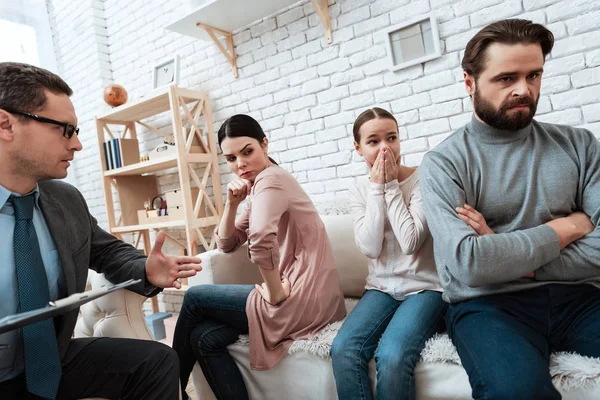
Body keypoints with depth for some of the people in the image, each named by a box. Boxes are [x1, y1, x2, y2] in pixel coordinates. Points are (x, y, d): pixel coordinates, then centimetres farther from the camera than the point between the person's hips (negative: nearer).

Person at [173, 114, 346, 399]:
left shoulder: (270, 179, -13)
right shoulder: (258, 187, 18)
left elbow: (261, 238, -34)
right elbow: (227, 244, 18)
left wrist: (276, 294, -21)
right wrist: (232, 203, 3)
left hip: (304, 299, -9)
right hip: (298, 296, 9)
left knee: (194, 298, 5)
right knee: (204, 338, 4)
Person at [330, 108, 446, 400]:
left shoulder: (421, 179, -8)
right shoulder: (360, 190, 4)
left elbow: (410, 242, -18)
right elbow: (370, 248, -10)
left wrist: (391, 186, -15)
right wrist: (377, 188, -12)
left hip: (424, 286, -3)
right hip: (381, 287, 4)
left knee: (392, 355, -29)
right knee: (343, 349, -22)